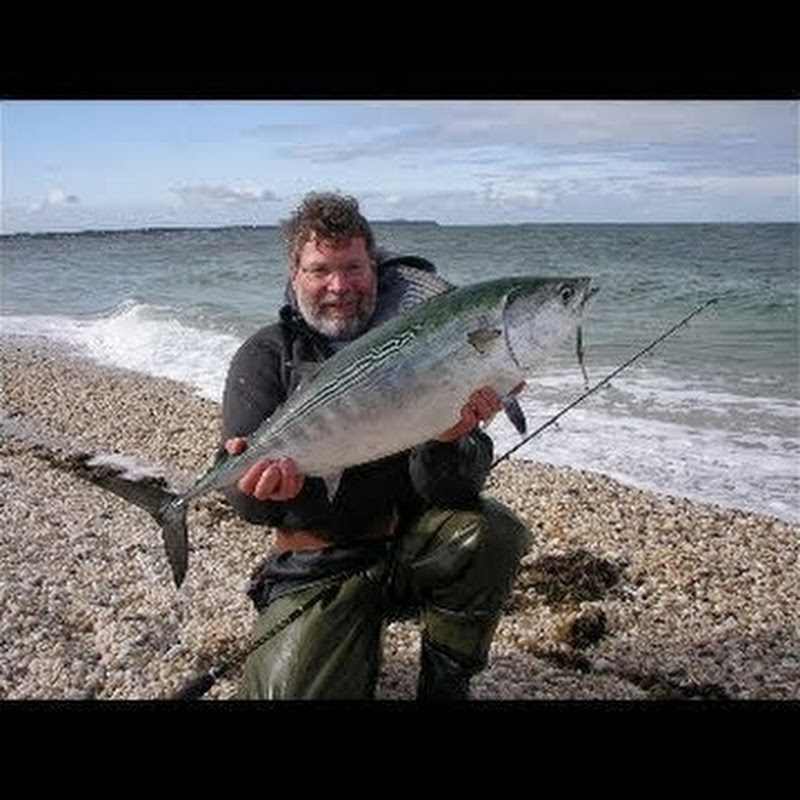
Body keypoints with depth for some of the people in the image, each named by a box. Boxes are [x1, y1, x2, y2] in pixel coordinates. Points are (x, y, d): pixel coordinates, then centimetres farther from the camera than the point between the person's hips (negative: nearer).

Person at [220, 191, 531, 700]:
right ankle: (359, 655, 17)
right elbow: (246, 502, -10)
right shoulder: (265, 357, -2)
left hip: (412, 540, 1)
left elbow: (452, 491, -11)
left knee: (494, 534, -27)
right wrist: (268, 489, -34)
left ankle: (445, 683, -1)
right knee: (292, 689, -20)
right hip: (320, 560, 0)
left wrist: (448, 441, -34)